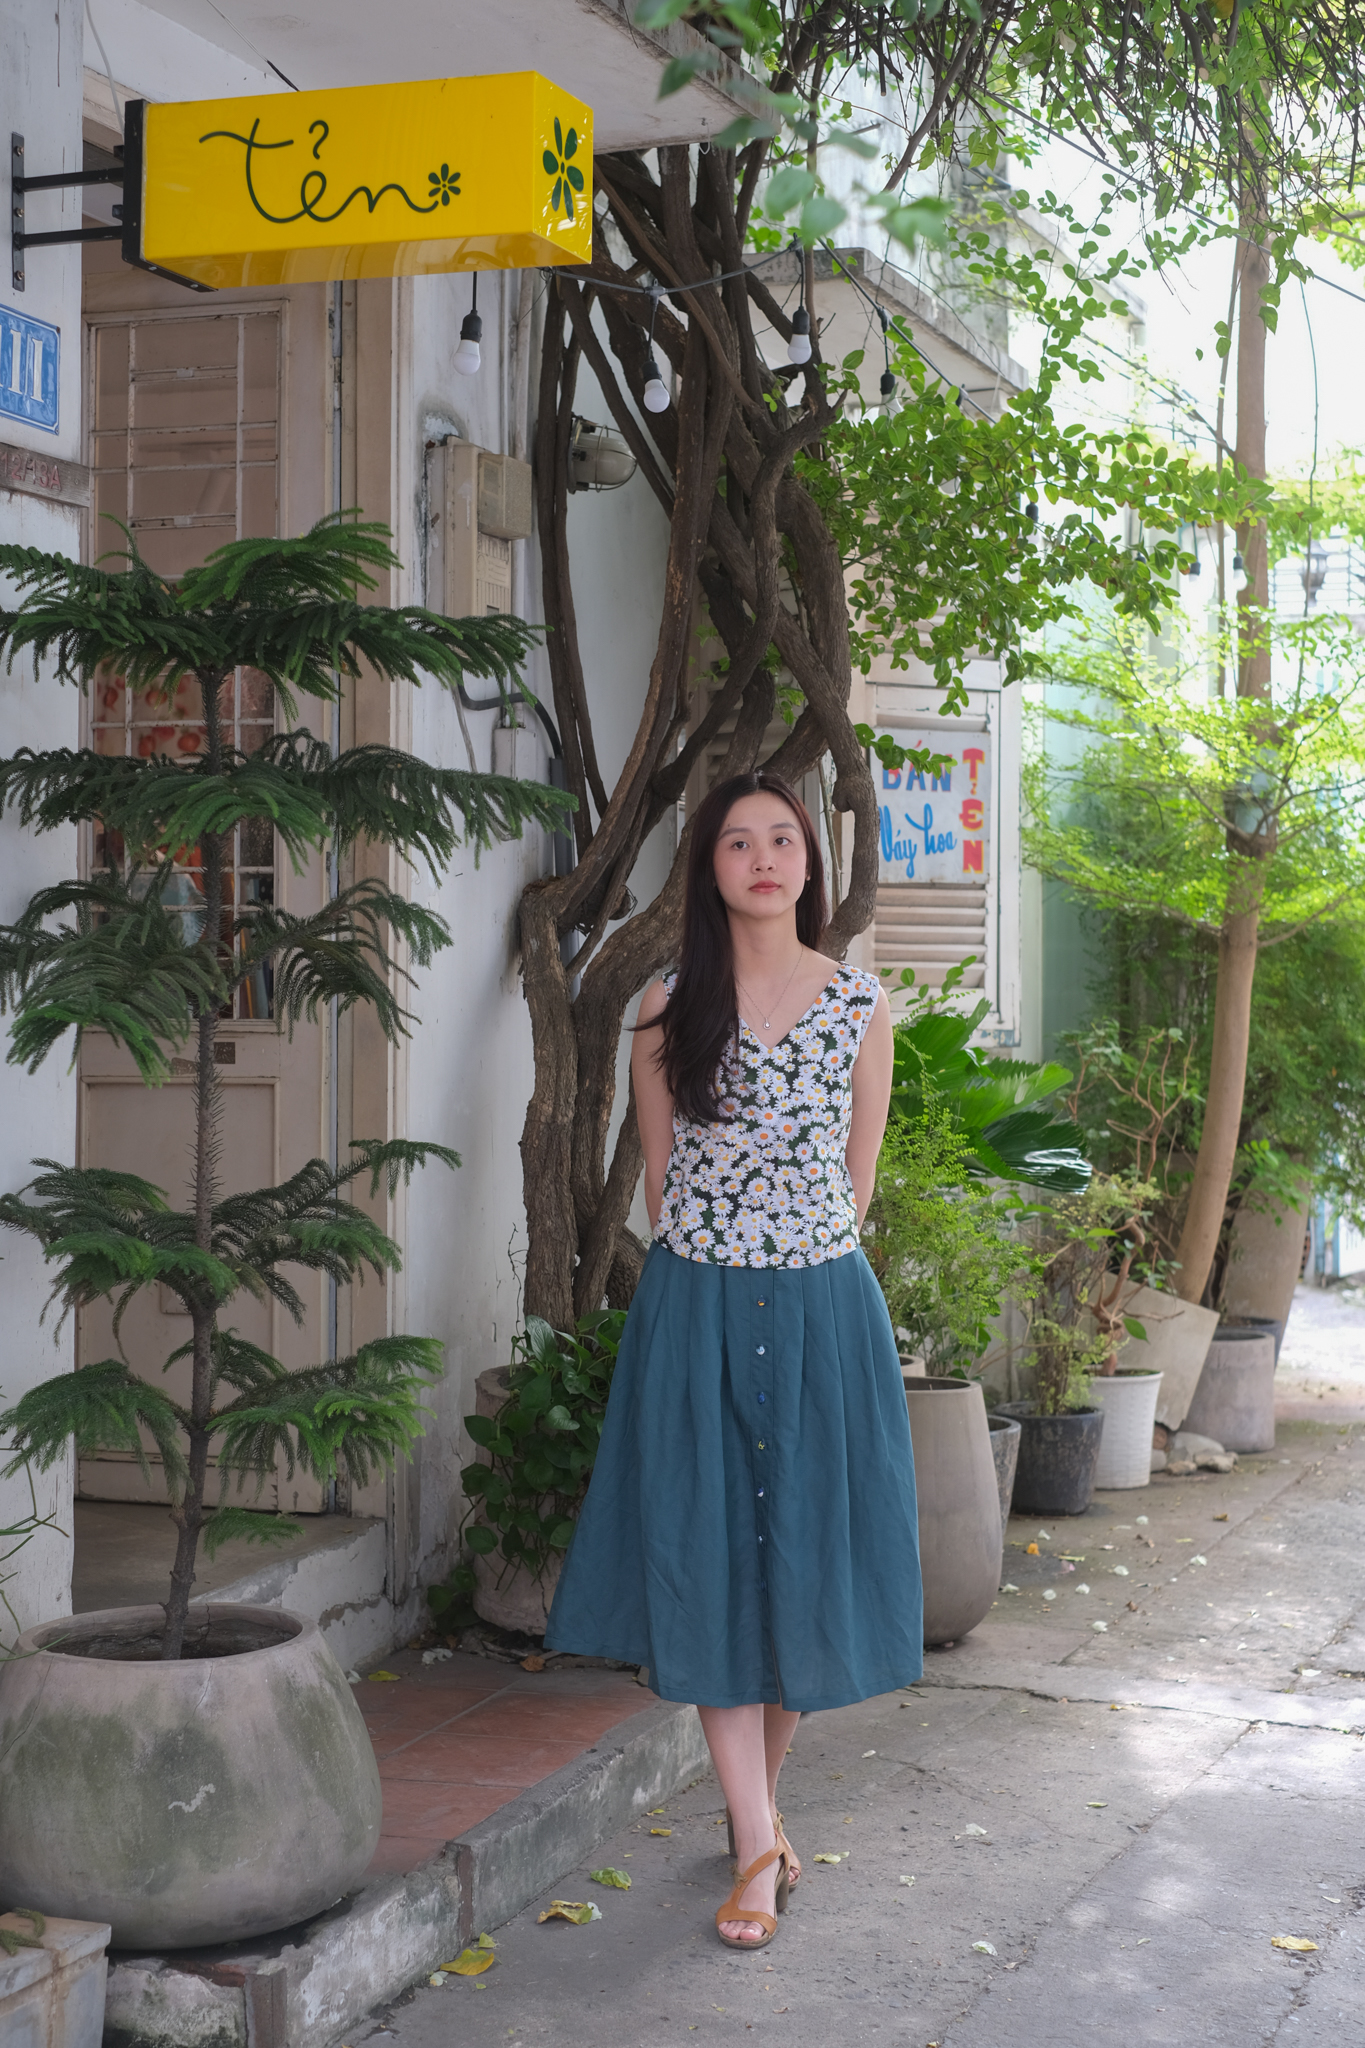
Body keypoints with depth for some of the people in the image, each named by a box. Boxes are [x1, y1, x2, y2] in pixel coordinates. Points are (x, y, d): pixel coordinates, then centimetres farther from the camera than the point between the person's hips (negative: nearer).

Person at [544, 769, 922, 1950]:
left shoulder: (861, 1002, 3)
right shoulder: (670, 1006, 2)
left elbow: (857, 1174, 8)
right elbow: (659, 1171, 8)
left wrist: (804, 1269, 6)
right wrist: (718, 1271, 5)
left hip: (824, 1306, 0)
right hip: (694, 1308, 0)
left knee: (808, 1557, 5)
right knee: (709, 1563, -1)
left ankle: (761, 1794, 28)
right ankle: (757, 1848, 5)